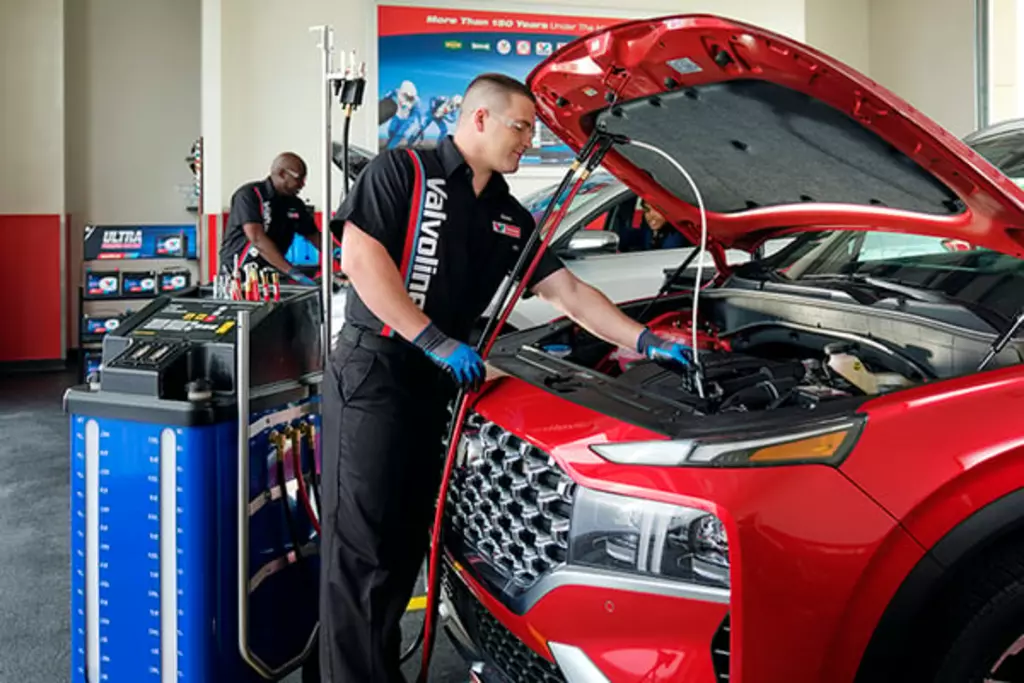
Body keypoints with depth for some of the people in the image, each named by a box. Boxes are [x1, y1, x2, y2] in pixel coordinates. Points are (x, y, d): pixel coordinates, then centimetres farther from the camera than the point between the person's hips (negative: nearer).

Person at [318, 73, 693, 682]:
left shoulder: (510, 218, 15)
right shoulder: (404, 171, -4)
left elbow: (570, 293, 14)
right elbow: (360, 256, -15)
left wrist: (647, 342, 5)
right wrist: (436, 342, -18)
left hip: (438, 383, 7)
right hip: (372, 372, -7)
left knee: (405, 542, 11)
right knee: (361, 546, -4)